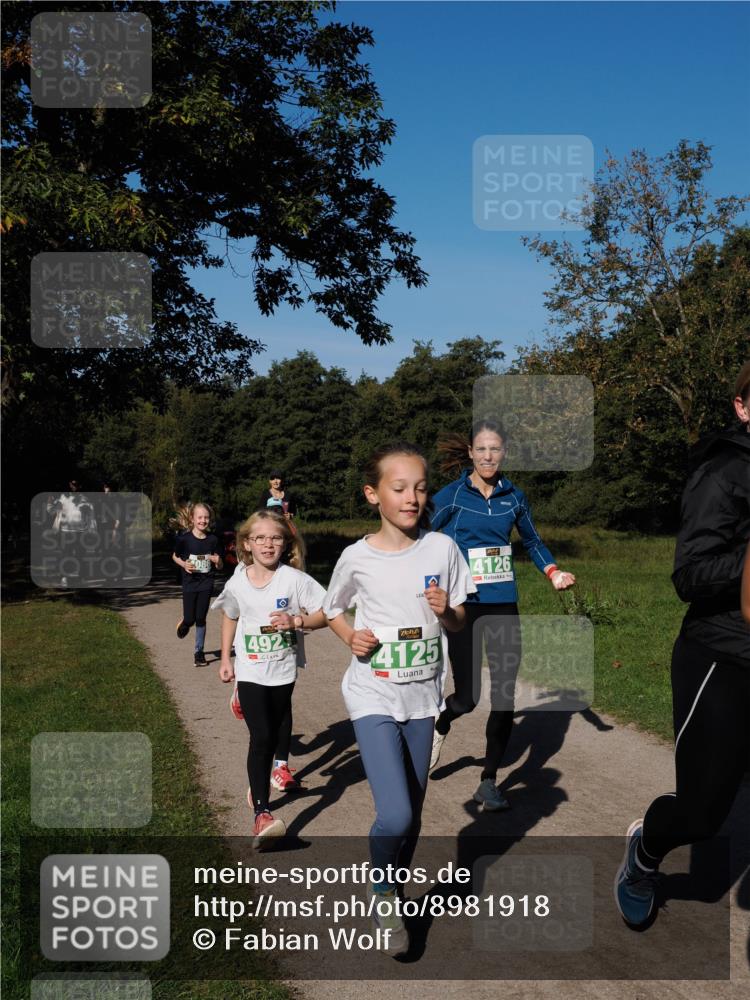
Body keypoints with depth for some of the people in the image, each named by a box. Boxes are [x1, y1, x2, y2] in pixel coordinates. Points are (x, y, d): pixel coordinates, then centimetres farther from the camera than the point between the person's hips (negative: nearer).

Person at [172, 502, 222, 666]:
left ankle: (199, 652, 17)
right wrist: (184, 564, -12)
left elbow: (219, 566, 5)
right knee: (190, 619, 1)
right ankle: (184, 623, 39)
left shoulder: (212, 540, -3)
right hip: (189, 583, -1)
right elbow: (175, 556, 7)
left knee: (201, 618, 3)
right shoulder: (184, 538, -9)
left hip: (206, 583, 1)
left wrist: (217, 561, -17)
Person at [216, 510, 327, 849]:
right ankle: (261, 815, -17)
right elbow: (230, 618, 13)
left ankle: (258, 788, 39)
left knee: (272, 737, 14)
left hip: (283, 671, 1)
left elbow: (324, 614, -10)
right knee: (261, 737, -14)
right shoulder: (237, 583, -5)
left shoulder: (295, 579, -12)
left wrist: (296, 621, -27)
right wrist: (225, 659, 11)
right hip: (250, 671, -1)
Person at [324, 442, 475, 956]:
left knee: (413, 814, 14)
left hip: (422, 695, 3)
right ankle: (383, 893, 16)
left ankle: (391, 893, 40)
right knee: (395, 816, -15)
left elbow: (460, 622, 4)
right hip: (373, 695, -3)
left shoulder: (442, 548, -5)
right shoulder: (358, 557, -9)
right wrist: (352, 637, -11)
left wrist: (446, 610, -17)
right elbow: (333, 610, 8)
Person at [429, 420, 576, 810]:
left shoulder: (514, 496, 6)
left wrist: (553, 572, 6)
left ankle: (489, 782, 16)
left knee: (504, 693, 1)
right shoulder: (450, 497, -5)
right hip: (462, 606, -3)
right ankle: (439, 726, 35)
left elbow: (532, 540, 21)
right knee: (467, 695, -3)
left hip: (504, 605, 3)